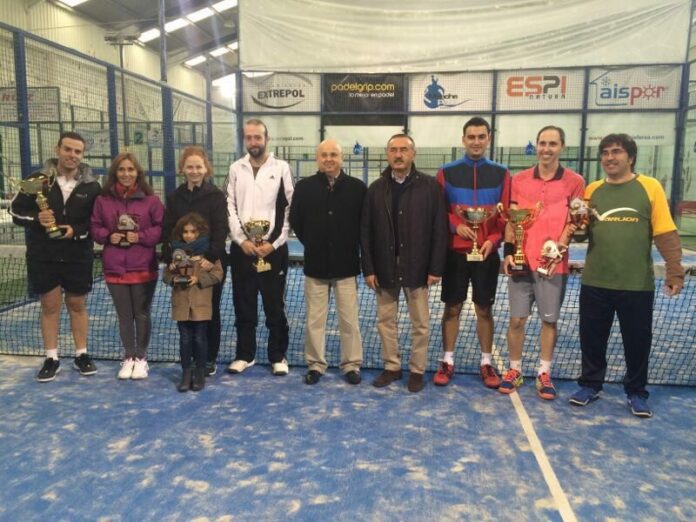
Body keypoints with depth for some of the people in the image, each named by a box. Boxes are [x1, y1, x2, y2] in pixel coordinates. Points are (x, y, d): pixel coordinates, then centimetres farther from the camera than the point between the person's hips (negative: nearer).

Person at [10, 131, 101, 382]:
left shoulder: (91, 186, -2)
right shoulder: (37, 180, -2)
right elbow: (15, 210, 3)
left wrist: (76, 231, -17)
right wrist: (36, 219, -17)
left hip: (78, 257, 0)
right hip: (43, 257, 0)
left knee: (77, 305, 10)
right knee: (50, 305, 7)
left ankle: (81, 355, 22)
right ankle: (51, 358, 18)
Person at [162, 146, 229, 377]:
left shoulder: (216, 195, -2)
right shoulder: (174, 197, 8)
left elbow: (221, 230, -10)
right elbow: (167, 231, 5)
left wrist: (211, 257, -21)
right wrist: (170, 259, -8)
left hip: (211, 263, -3)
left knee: (211, 311, 7)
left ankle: (210, 359, 19)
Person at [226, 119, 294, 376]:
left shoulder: (281, 168, 0)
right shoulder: (236, 168, 8)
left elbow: (289, 209, -3)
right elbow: (230, 208, 5)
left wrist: (273, 243, -10)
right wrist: (242, 240, -6)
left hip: (273, 248, -2)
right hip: (241, 248, 3)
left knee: (275, 306, 5)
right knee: (243, 305, 11)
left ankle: (278, 356, 18)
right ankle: (245, 354, 25)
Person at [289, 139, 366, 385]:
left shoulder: (358, 187, -3)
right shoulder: (304, 187, 0)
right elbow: (295, 221, 9)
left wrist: (351, 247, 5)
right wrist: (312, 245, 11)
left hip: (346, 264, -1)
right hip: (315, 264, 1)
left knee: (349, 320, 6)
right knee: (314, 319, 9)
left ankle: (352, 365, 20)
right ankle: (315, 364, 22)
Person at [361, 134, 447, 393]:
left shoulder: (430, 186, -4)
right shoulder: (376, 188, 3)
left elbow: (439, 229, -5)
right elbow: (366, 231, 2)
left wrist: (435, 268, -9)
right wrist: (369, 268, -3)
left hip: (416, 267, -2)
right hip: (385, 267, 2)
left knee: (420, 323, 8)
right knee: (385, 321, 11)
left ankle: (417, 370, 23)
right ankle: (392, 366, 26)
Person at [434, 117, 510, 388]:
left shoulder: (501, 174, 4)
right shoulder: (446, 172, 2)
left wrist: (494, 239, -12)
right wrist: (455, 226, -14)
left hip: (487, 251, 1)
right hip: (455, 251, 0)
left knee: (484, 309, 8)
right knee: (452, 308, 6)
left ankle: (486, 363, 21)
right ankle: (447, 361, 18)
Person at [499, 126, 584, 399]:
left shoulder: (575, 181, 1)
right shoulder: (519, 179, 6)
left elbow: (573, 222, -1)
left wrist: (558, 248, -15)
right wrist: (508, 252, -4)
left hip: (554, 263, -1)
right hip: (522, 260, 1)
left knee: (550, 320, 8)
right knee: (517, 318, 6)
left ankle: (544, 374, 21)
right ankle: (514, 370, 21)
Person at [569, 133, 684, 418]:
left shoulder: (650, 187, -2)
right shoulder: (592, 190, 6)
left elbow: (666, 234, -4)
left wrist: (674, 271, -8)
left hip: (637, 283, -2)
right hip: (594, 282, 2)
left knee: (637, 340, 10)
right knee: (591, 338, 11)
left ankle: (636, 392, 29)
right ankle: (590, 385, 30)